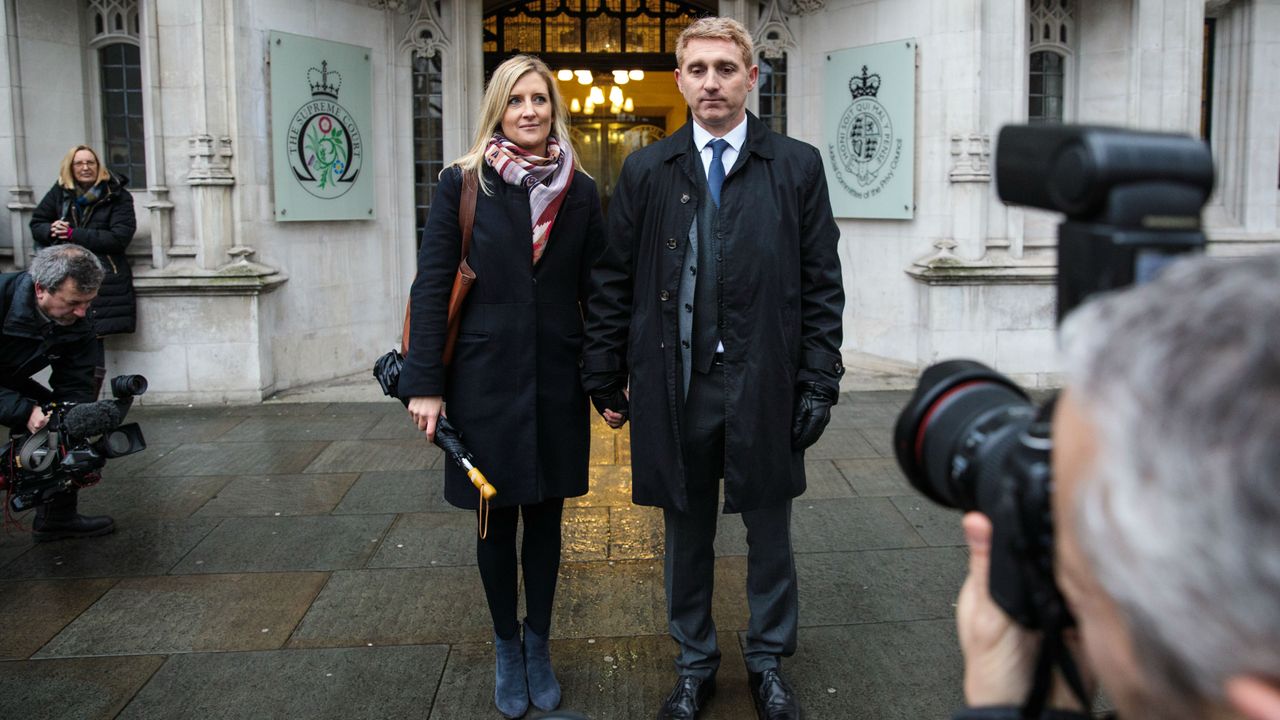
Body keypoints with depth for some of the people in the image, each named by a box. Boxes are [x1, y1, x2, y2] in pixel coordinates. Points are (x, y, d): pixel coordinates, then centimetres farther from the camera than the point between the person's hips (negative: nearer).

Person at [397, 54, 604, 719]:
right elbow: (431, 286, -5)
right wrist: (425, 383, -9)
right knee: (496, 518, 10)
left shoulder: (580, 191, 2)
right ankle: (506, 648, 29)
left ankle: (538, 645, 30)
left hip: (557, 382, 2)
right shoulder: (464, 183, -4)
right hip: (485, 380, -1)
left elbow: (597, 291, 5)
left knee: (545, 514, 12)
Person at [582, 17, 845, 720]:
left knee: (770, 533, 13)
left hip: (765, 386, 0)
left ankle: (768, 661, 34)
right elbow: (611, 282, 5)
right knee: (686, 534, 14)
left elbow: (822, 285, 2)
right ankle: (694, 663, 33)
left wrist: (819, 382, -3)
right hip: (675, 385, 1)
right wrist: (607, 379, 2)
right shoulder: (645, 171, 4)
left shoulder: (797, 167, 2)